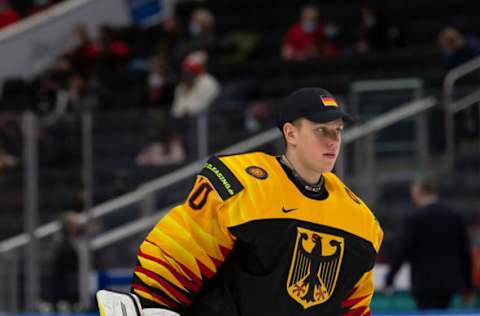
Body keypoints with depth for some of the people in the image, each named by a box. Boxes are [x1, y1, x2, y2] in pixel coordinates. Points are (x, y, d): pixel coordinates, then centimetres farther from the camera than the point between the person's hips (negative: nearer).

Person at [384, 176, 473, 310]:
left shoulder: (414, 219, -9)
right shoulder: (456, 218, 6)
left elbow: (404, 250, -9)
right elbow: (465, 253, 8)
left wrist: (389, 278, 1)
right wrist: (467, 286, 15)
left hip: (425, 284, -5)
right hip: (449, 283, 5)